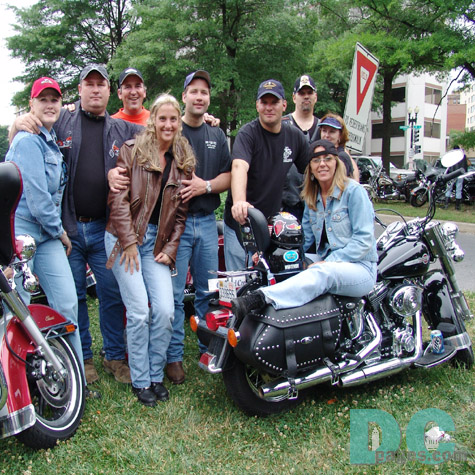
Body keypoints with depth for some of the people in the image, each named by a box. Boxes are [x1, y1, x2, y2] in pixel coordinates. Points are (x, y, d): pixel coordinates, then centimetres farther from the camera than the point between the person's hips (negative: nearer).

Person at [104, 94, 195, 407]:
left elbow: (181, 213, 10)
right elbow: (118, 198, -6)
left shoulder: (184, 161, 9)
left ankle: (156, 375, 15)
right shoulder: (132, 150, -1)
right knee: (139, 311, -8)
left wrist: (170, 249, 1)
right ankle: (140, 381, 11)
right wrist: (129, 242, -11)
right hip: (126, 237, -3)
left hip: (159, 243, 3)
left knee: (166, 311, -7)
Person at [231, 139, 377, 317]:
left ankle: (261, 297, -55)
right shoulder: (312, 199, 13)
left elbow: (364, 240, -10)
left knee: (324, 273, -38)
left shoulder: (353, 191, -5)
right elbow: (305, 237, 14)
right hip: (326, 264, 7)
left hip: (359, 267, -7)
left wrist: (328, 262, -19)